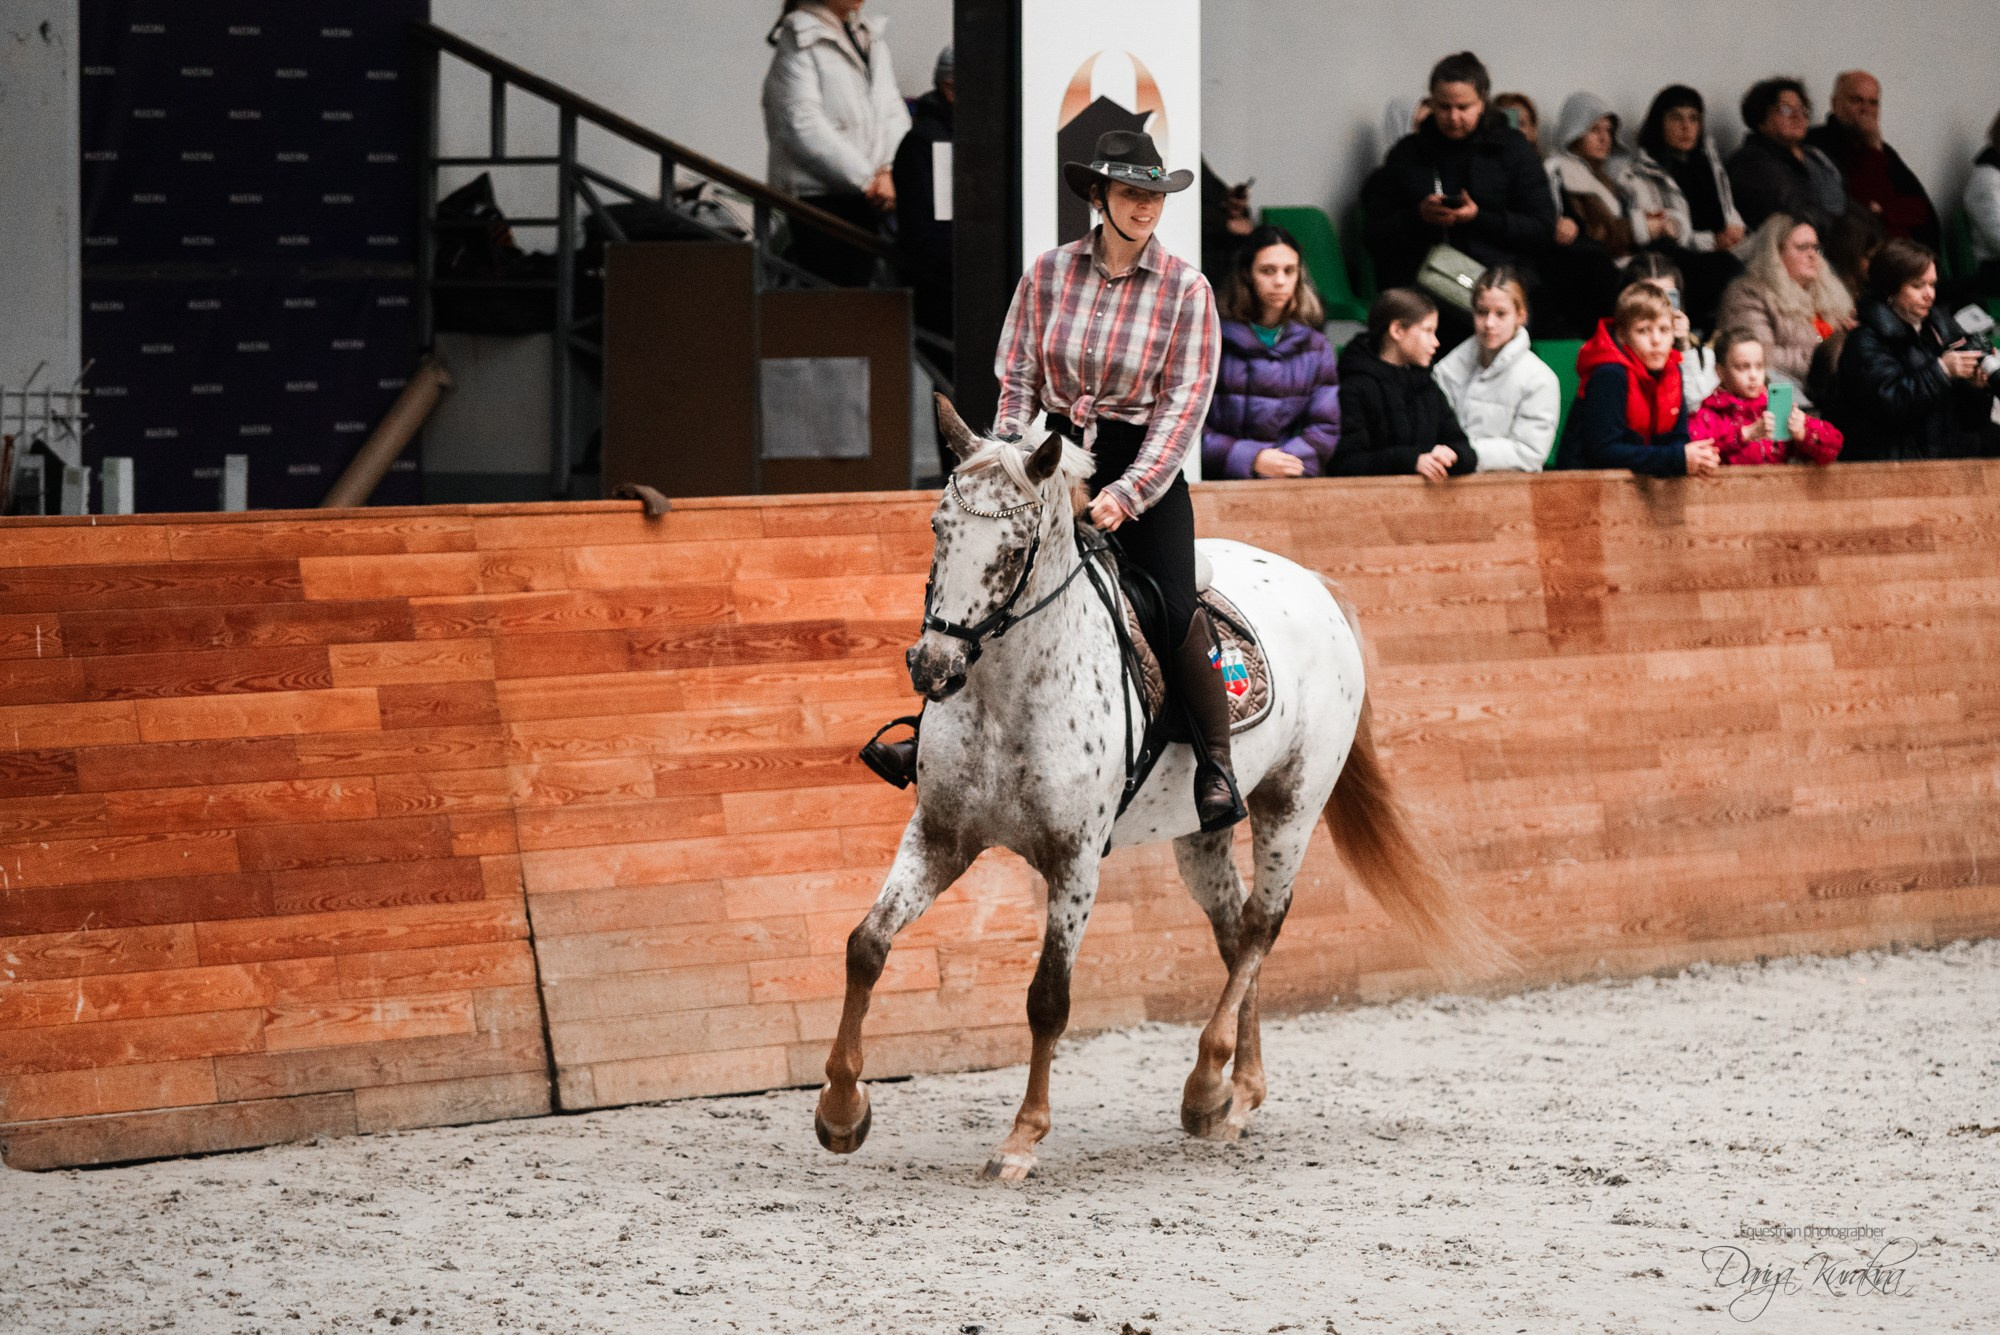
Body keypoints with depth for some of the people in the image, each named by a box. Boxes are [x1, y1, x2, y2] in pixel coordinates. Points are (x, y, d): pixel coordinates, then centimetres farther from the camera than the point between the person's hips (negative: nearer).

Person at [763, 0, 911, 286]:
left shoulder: (871, 39, 15)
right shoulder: (800, 42, -7)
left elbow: (894, 111, 10)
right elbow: (804, 126, -15)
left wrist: (887, 171, -9)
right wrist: (865, 178, -13)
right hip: (817, 195, -7)